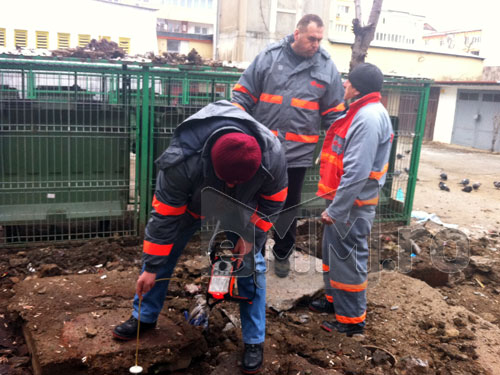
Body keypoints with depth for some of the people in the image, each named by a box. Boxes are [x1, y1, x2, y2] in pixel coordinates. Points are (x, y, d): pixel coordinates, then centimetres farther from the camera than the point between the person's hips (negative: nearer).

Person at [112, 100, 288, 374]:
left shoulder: (271, 155, -39)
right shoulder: (182, 162, -43)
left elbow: (273, 201, -16)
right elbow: (164, 216, -30)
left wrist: (249, 235, -20)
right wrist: (151, 267, -23)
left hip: (242, 207, 1)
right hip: (190, 202, 0)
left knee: (251, 262, -6)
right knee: (162, 251, 2)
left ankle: (254, 341, 10)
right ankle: (144, 317, 25)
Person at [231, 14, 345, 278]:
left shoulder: (327, 68, 1)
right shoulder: (268, 57, -3)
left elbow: (334, 113, 7)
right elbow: (243, 96, 0)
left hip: (298, 152, 1)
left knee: (289, 207, 14)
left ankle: (282, 254, 35)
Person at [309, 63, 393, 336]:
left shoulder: (368, 118, -22)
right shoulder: (363, 112, 11)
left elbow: (357, 172, -27)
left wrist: (335, 209, -24)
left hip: (352, 204, -10)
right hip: (344, 198, 10)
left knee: (347, 259, 1)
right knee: (333, 252, 21)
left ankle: (351, 319, 16)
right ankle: (334, 300, 39)